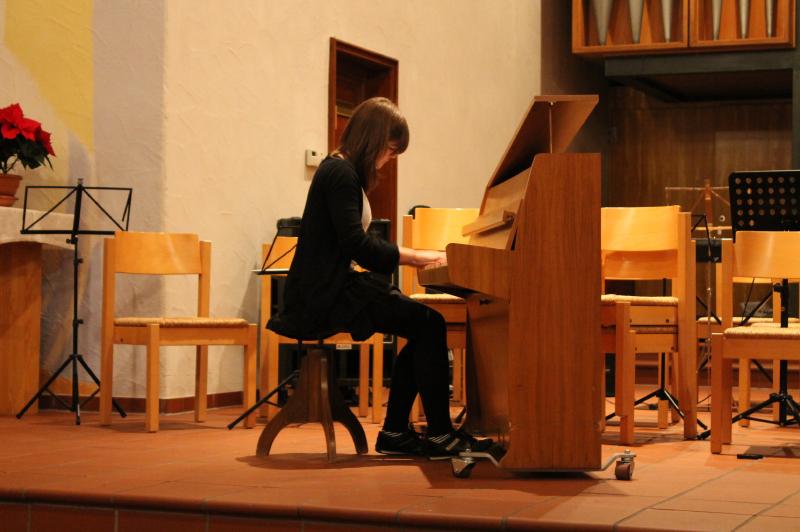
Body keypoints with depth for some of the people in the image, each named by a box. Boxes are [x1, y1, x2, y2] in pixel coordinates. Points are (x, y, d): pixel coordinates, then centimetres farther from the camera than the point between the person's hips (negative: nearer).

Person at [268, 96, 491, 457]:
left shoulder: (341, 170, 18)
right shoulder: (341, 174, -13)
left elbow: (353, 245, 19)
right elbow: (356, 245, -21)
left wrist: (411, 258, 8)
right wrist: (414, 256, -13)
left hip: (334, 286, 10)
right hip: (327, 293, -10)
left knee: (423, 326, 6)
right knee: (429, 324, -15)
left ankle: (395, 433, 7)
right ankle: (440, 434, -8)